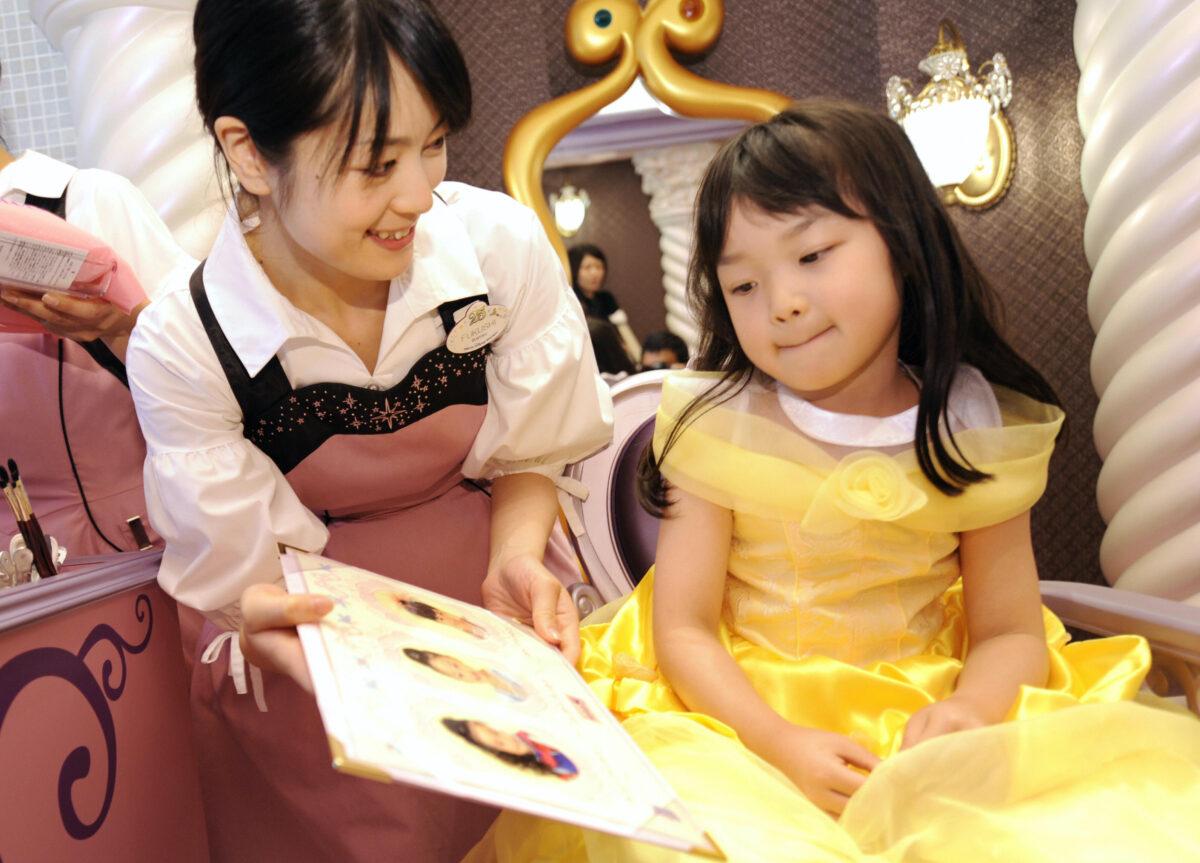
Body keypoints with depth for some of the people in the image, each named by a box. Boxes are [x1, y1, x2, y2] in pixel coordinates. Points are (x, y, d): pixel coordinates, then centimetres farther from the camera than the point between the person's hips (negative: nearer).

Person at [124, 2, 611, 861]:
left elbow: (527, 451, -4)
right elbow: (244, 582, -13)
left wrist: (515, 558, -23)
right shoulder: (182, 347, -22)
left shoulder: (502, 246, -20)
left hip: (499, 610, 2)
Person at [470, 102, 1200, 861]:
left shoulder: (978, 434, -3)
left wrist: (969, 711, -20)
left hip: (917, 720, 2)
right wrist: (779, 742, -23)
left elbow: (1011, 631, 2)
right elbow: (683, 627, -8)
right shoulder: (717, 427, -7)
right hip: (743, 711, -1)